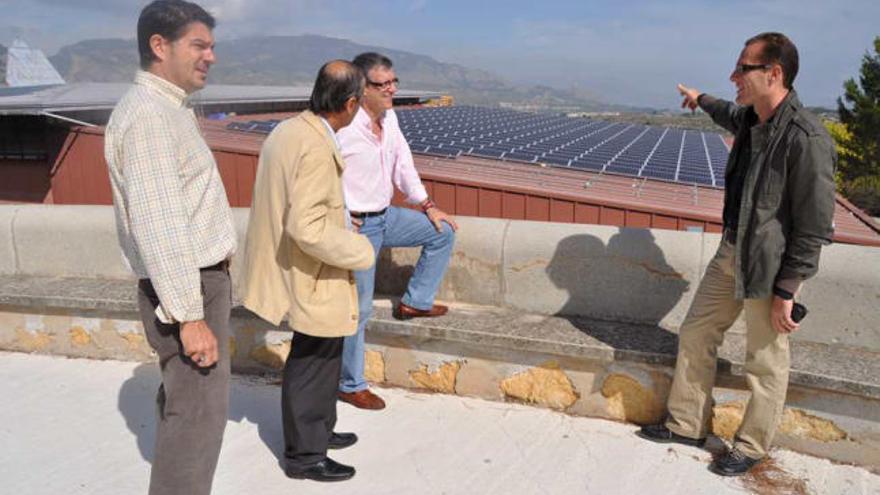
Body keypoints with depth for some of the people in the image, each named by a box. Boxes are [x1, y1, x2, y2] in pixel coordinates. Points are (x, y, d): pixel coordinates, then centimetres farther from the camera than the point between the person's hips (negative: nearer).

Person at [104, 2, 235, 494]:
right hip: (186, 288, -10)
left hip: (203, 279, 10)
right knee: (198, 412, -4)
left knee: (184, 400, 20)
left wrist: (197, 300, 19)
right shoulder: (147, 114, -17)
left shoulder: (172, 108, 14)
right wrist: (189, 315, -24)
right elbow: (157, 224, -24)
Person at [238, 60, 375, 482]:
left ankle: (318, 429, 42)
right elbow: (308, 228, -30)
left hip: (290, 269, 9)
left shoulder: (286, 131, 4)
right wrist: (361, 252, -17)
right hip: (311, 277, -9)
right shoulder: (316, 148, -25)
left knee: (319, 358, 24)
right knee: (312, 363, 8)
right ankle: (304, 455, 25)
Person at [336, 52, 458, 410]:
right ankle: (350, 385, 18)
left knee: (443, 232, 11)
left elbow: (403, 165, 13)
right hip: (356, 227, -8)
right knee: (358, 308, 0)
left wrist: (428, 206, 11)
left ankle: (415, 301, 20)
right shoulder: (342, 127, -23)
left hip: (385, 217, 8)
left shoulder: (389, 118, 3)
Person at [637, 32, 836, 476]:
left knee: (765, 363, 8)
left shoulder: (806, 139, -24)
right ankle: (687, 425, 31)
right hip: (731, 252, 9)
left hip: (768, 268, -8)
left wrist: (786, 292, -17)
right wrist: (700, 100, 48)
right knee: (695, 335, 15)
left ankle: (751, 447, 29)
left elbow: (814, 228, -20)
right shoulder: (750, 118, 2)